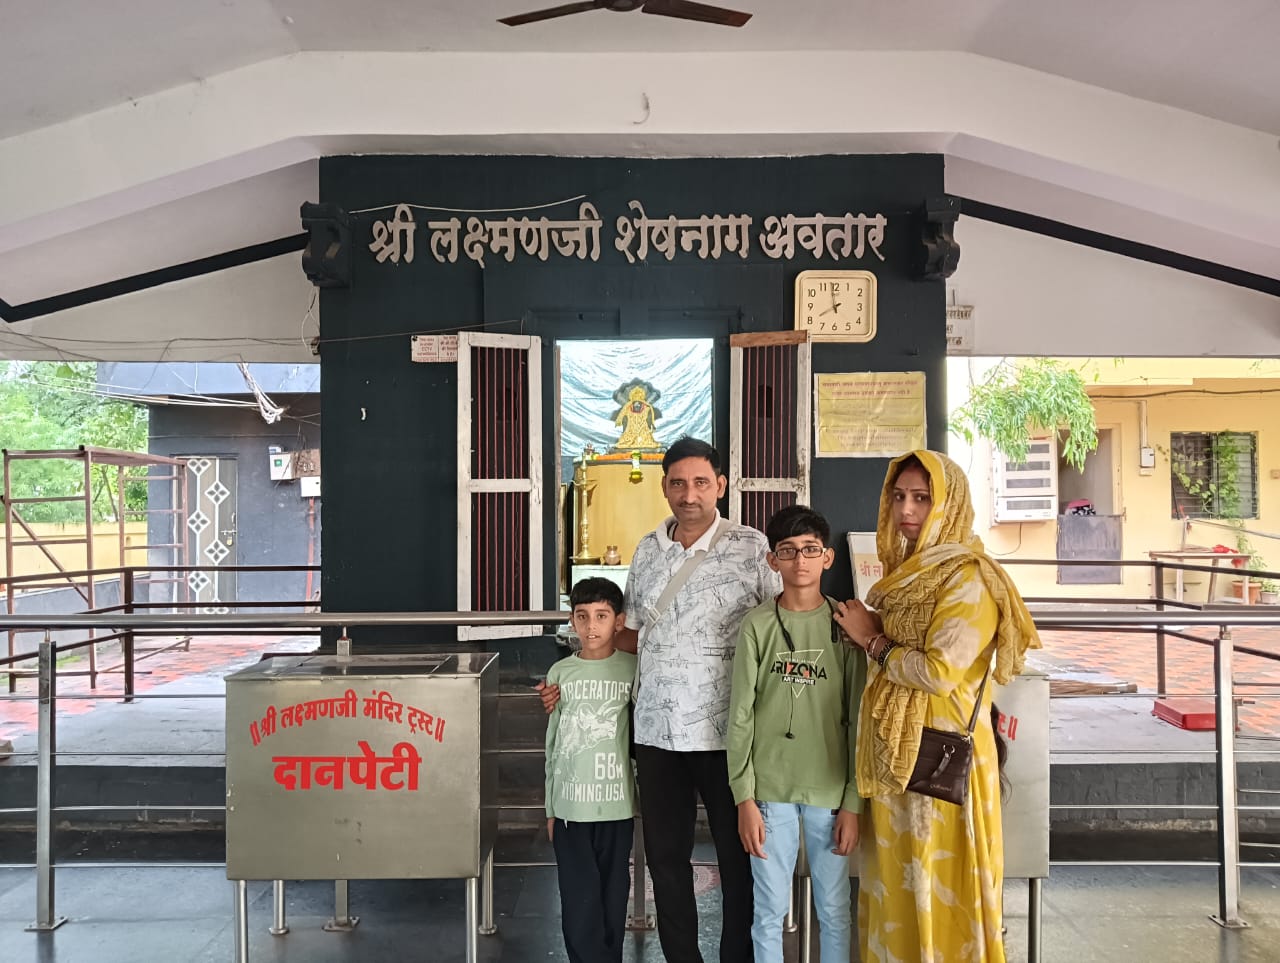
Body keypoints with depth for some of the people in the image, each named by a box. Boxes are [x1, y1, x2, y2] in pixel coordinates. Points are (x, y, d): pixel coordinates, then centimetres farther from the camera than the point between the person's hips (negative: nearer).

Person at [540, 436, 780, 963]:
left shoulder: (752, 549, -6)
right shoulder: (647, 551, 8)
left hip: (725, 730, -4)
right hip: (656, 729, 4)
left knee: (738, 855, 9)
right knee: (664, 855, 13)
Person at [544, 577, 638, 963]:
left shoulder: (632, 669, -3)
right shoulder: (560, 672, 2)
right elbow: (553, 746, 7)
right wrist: (551, 809, 8)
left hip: (616, 804, -1)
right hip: (571, 805, 1)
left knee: (612, 899, 9)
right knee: (580, 902, 2)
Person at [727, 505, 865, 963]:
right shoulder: (758, 625, -3)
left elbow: (858, 719, 0)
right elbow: (741, 716, -2)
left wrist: (853, 803, -2)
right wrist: (745, 798, -6)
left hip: (830, 790, 1)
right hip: (769, 788, 0)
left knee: (834, 910, 12)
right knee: (770, 912, 10)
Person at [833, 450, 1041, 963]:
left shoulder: (968, 578, -13)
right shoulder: (906, 572, 12)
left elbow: (940, 671, -20)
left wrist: (872, 641, -9)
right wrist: (869, 634, 6)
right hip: (893, 751, 8)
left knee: (937, 886, 4)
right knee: (894, 881, 16)